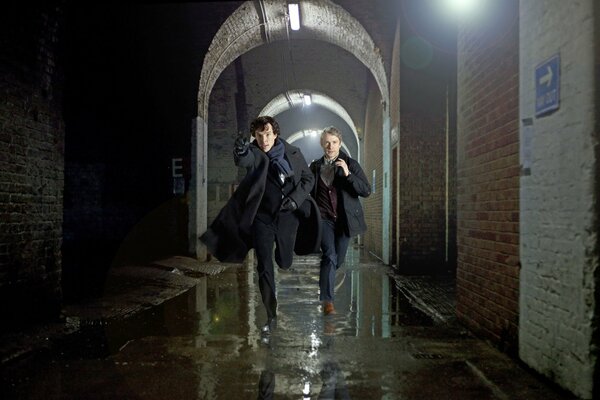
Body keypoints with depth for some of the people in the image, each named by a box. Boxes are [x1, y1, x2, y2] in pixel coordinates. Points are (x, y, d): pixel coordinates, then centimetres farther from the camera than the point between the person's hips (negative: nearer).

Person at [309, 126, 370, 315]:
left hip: (344, 219, 1)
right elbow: (309, 192, 18)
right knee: (330, 255, -19)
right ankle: (327, 301, -14)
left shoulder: (351, 164, 0)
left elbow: (366, 191, -9)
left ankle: (325, 284, 40)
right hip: (323, 218, -1)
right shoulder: (315, 166, 5)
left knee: (338, 260, 9)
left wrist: (348, 174, -19)